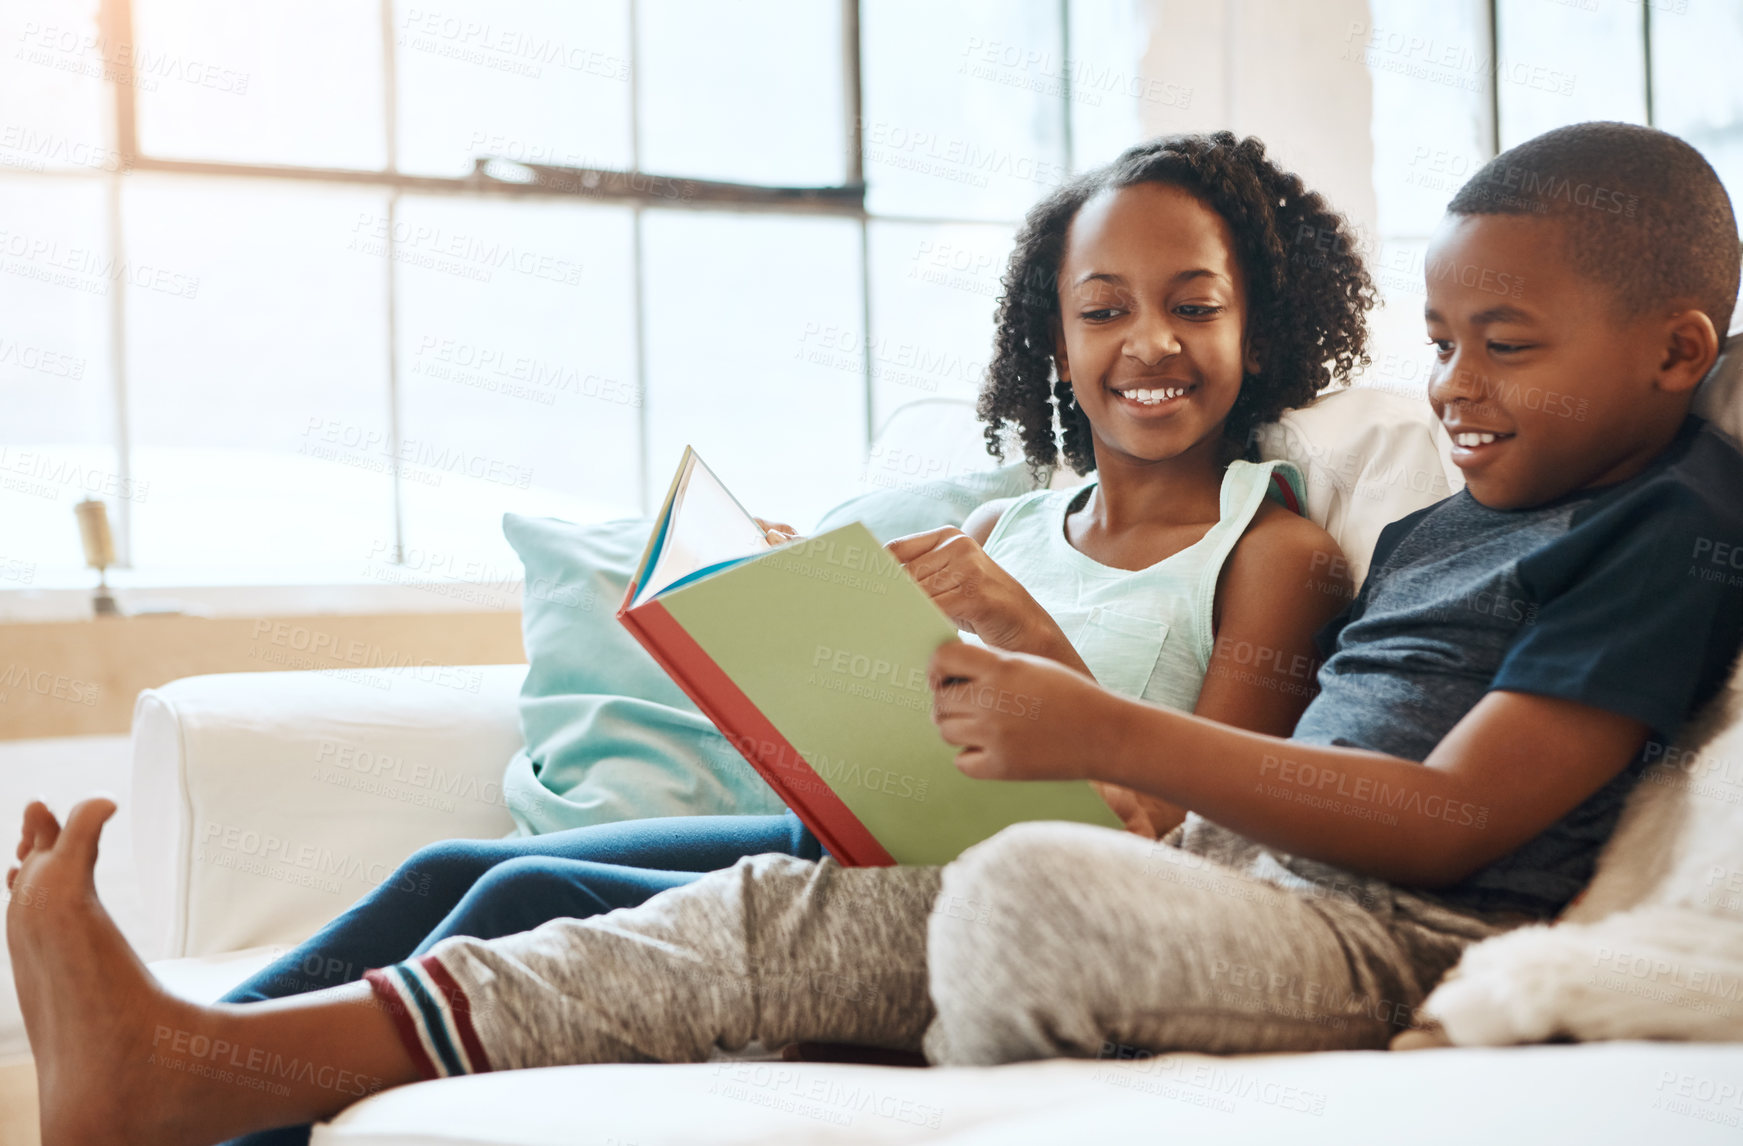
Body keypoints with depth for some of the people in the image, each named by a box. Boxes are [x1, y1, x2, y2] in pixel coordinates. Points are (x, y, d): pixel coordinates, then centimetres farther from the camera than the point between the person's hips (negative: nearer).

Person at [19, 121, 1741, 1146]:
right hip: (1221, 883, 8)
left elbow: (1455, 820, -13)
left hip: (1383, 949, -8)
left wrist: (1111, 737, -19)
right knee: (784, 913, -8)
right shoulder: (1428, 531, 26)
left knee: (1031, 890, -38)